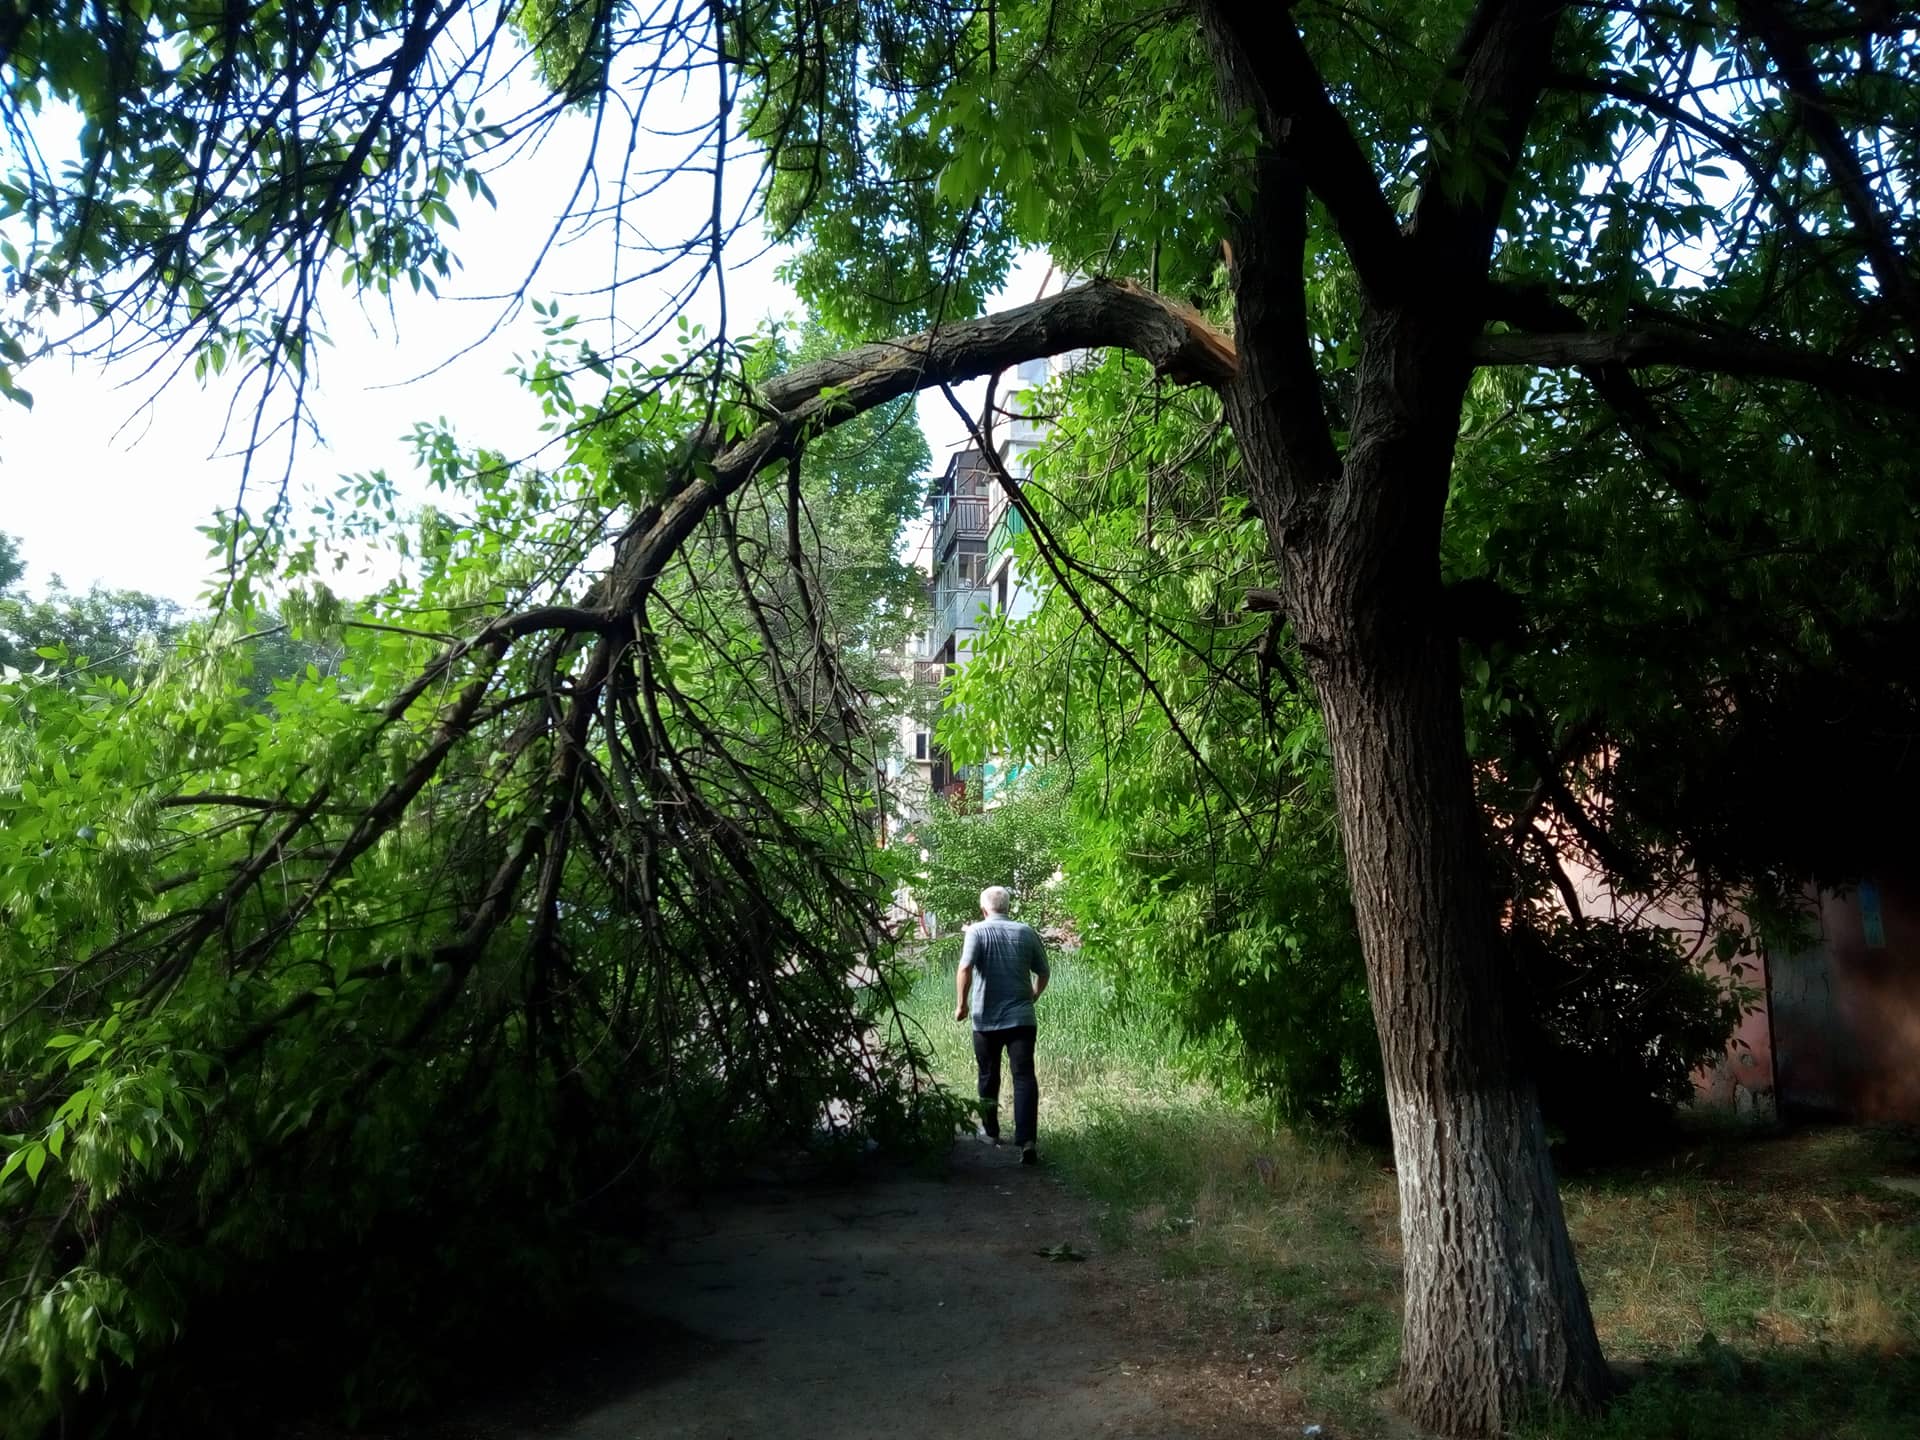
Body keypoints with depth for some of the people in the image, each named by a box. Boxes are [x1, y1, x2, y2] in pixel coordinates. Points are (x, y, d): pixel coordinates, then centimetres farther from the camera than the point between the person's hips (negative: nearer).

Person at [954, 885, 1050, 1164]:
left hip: (986, 1019, -1)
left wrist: (961, 1003, -10)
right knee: (1024, 1077, -4)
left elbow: (965, 968, -19)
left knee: (989, 1077, 17)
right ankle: (1027, 1141, -17)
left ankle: (990, 1131, 32)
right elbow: (1043, 973, 12)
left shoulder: (977, 932, -4)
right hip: (1021, 1018, 1)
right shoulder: (1027, 932, 5)